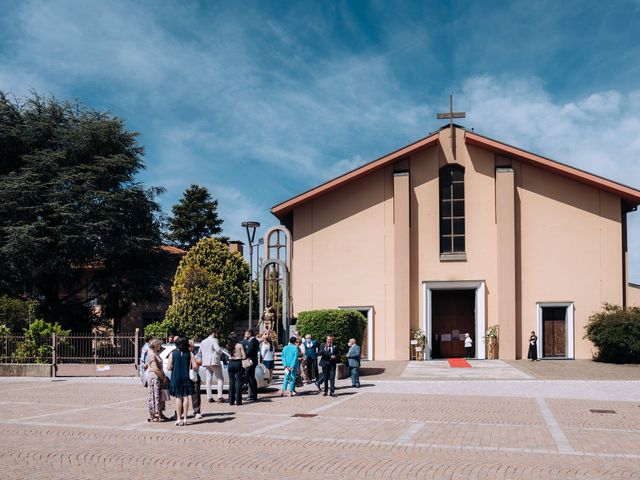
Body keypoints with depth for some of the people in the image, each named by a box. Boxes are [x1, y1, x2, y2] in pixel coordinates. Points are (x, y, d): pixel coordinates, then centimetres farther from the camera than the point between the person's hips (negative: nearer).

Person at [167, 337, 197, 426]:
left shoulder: (172, 354, -1)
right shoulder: (190, 354, -1)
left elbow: (168, 368, -5)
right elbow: (195, 367, -7)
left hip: (176, 379, 0)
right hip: (186, 379, 0)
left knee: (178, 398, 4)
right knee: (186, 397, 6)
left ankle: (179, 419, 2)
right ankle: (184, 418, 3)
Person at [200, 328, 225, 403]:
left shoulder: (203, 342, 15)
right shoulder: (214, 340, -9)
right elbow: (218, 349, -20)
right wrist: (220, 353, -1)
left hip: (206, 362, 7)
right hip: (214, 362, -7)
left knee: (208, 379, 9)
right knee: (220, 379, 0)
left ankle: (209, 397, 5)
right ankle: (220, 397, -9)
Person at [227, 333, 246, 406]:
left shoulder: (229, 346, 2)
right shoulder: (239, 345, -7)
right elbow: (244, 356, -7)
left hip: (231, 363, 3)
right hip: (238, 363, -3)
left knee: (231, 382, 9)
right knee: (238, 381, 2)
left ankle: (231, 401, 10)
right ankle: (238, 401, 0)